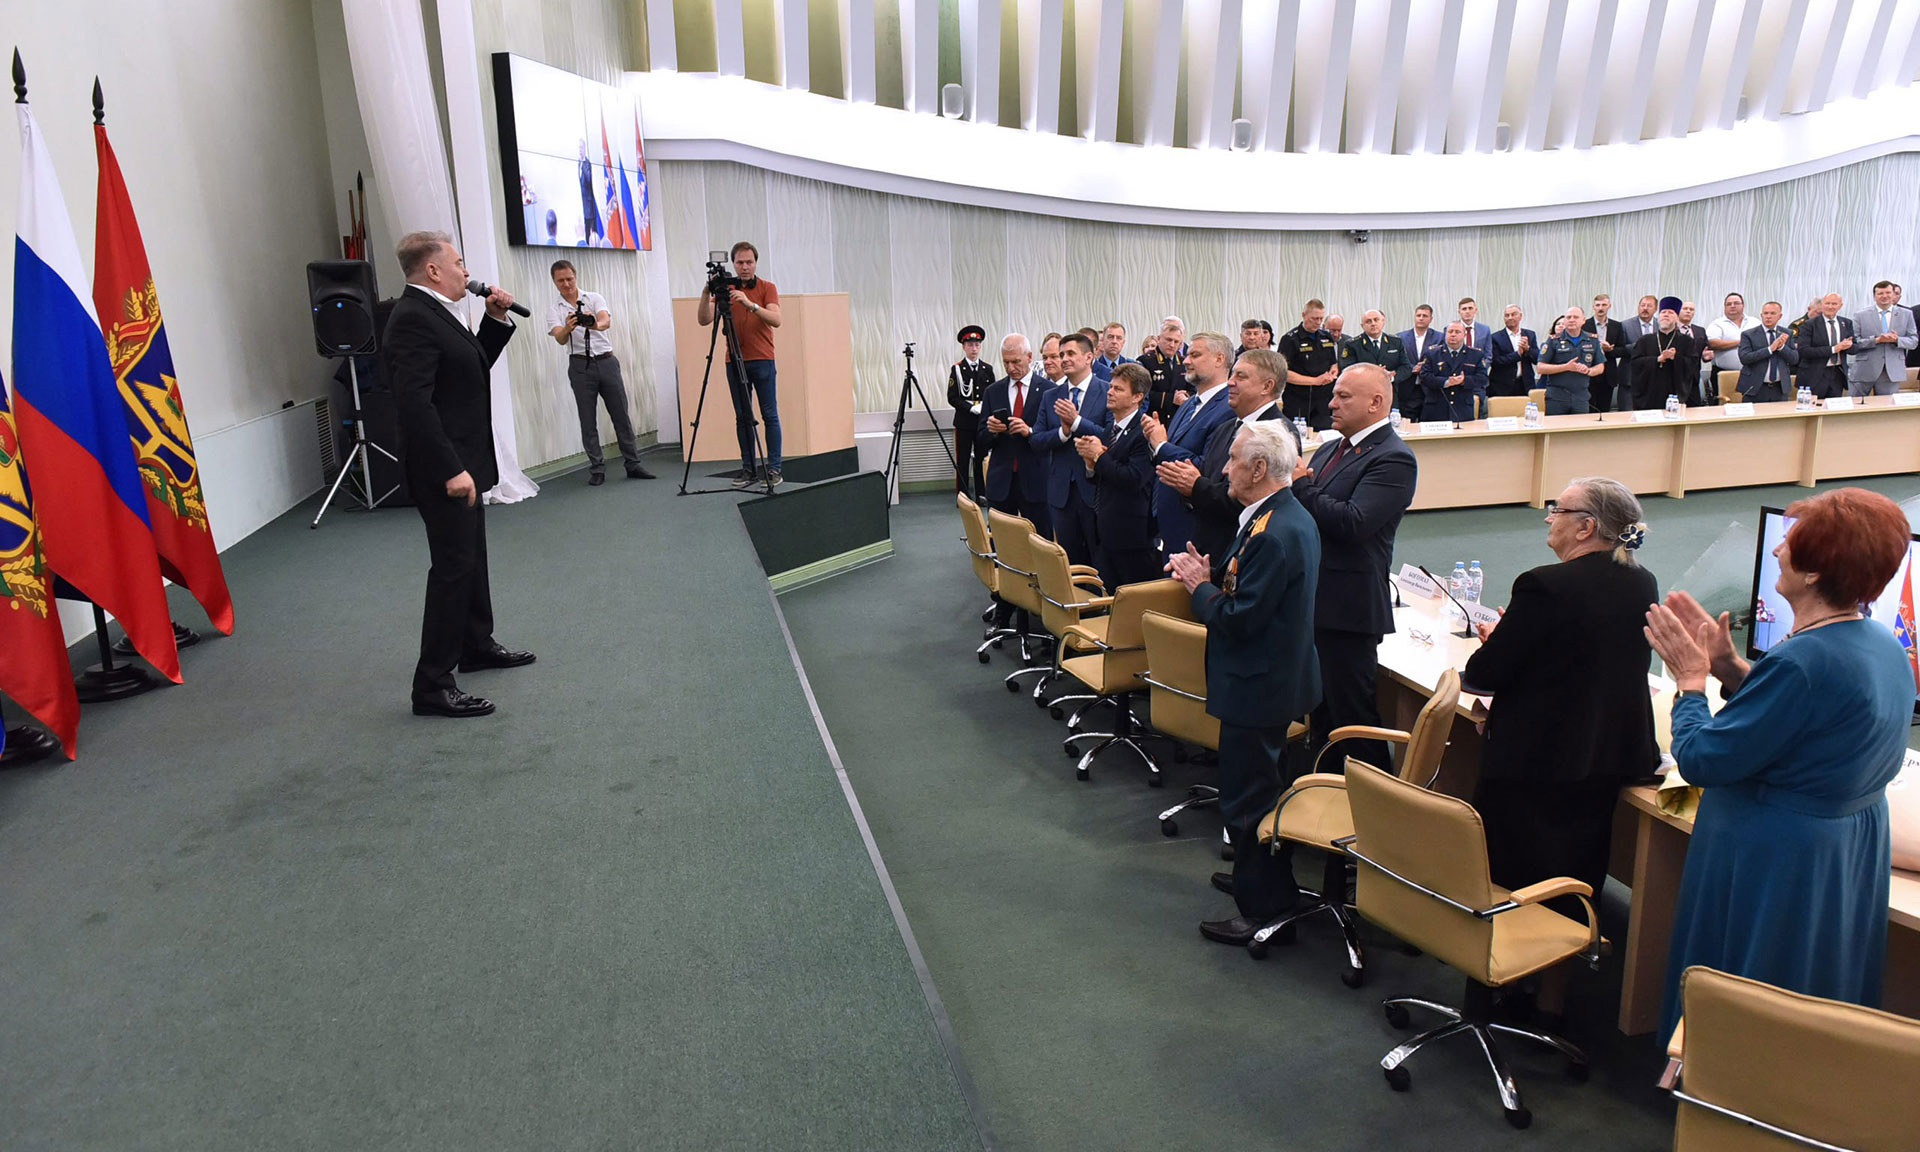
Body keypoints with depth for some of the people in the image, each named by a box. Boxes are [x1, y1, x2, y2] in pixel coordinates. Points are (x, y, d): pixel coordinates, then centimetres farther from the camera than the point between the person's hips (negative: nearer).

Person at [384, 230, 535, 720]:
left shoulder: (435, 313, 13)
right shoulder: (412, 318, -18)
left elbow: (474, 365, 24)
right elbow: (414, 402, -26)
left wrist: (497, 319, 12)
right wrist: (451, 470, -29)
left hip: (460, 462, 11)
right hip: (442, 469, -11)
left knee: (471, 557, 21)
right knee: (452, 567, -8)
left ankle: (477, 645, 38)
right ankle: (432, 686, -2)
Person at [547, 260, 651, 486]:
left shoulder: (594, 298, 3)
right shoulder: (554, 308, 2)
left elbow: (606, 320, -18)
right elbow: (559, 339, -15)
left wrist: (594, 324, -42)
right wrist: (567, 328, -39)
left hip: (607, 361, 1)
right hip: (581, 365, -1)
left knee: (621, 414, 4)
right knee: (588, 420, 0)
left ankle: (633, 464, 11)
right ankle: (597, 469, 6)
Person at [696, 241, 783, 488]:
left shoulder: (767, 287, 1)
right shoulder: (725, 289, 8)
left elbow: (775, 319, -16)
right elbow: (704, 319, -2)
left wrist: (750, 304, -29)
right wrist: (706, 293, -18)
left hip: (762, 360, -3)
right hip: (734, 361, 3)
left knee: (769, 415, -4)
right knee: (742, 417, 4)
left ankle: (774, 468, 1)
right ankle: (749, 468, 10)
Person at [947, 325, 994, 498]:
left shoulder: (987, 369, 9)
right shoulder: (956, 369, -1)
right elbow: (952, 398, -6)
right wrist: (972, 408, -16)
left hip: (983, 421, 3)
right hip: (964, 421, -3)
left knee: (982, 459, 7)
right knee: (963, 460, 0)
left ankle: (981, 494, 15)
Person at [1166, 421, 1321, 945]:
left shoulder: (1275, 534, -27)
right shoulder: (1289, 517, 5)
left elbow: (1239, 619, -26)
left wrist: (1199, 585, -12)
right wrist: (1211, 570, 0)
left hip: (1257, 684, -11)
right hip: (1275, 673, 11)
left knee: (1246, 797, 2)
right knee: (1259, 785, 25)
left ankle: (1263, 907, 16)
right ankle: (1260, 877, 43)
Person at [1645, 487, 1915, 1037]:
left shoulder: (1803, 660, -30)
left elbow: (1702, 760, -24)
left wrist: (1691, 680, -10)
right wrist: (1730, 668, 4)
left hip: (1773, 865, -9)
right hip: (1853, 862, 10)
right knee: (1810, 1013, 26)